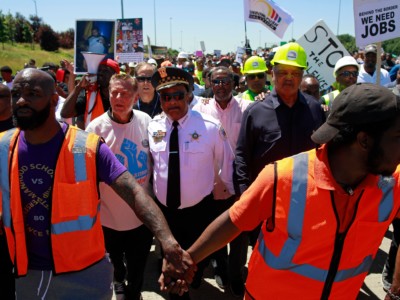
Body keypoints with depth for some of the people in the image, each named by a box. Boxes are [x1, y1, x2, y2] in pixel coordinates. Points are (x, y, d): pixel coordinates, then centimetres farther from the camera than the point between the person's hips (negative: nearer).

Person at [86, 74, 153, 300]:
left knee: (138, 269, 16)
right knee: (116, 261, 24)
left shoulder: (145, 121, -6)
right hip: (110, 214, -1)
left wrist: (155, 193, 10)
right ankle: (119, 281, 56)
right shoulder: (96, 127, -14)